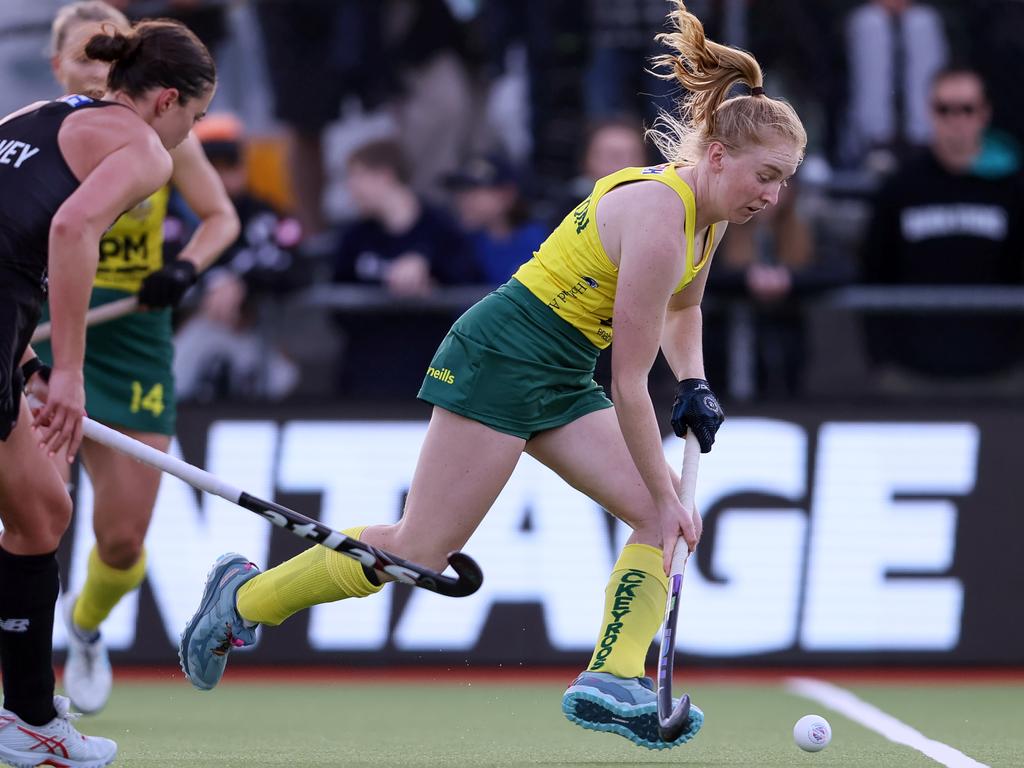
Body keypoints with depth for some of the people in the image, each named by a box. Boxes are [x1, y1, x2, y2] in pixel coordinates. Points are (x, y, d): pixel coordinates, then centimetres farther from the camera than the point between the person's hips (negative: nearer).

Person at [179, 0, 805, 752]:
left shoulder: (706, 211, 4)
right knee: (418, 550, -7)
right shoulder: (658, 216, -24)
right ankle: (244, 597, 10)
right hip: (503, 356, -10)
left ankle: (613, 679, -9)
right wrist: (664, 493, -13)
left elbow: (681, 308, 29)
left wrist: (694, 385, 12)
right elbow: (628, 388, -21)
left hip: (559, 380, 10)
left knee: (667, 520, -4)